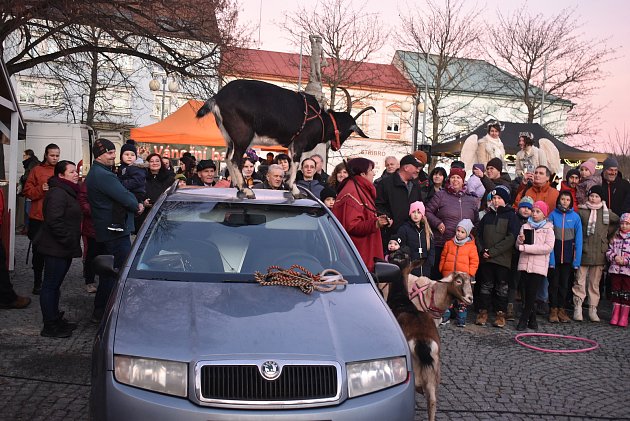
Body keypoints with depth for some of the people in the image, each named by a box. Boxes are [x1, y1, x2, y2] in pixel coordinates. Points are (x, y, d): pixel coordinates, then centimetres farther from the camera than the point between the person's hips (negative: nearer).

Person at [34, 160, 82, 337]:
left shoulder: (68, 192, 17)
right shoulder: (57, 193, -17)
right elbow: (54, 221, -25)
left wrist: (73, 243, 16)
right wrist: (69, 242, -20)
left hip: (63, 249, 10)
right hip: (55, 249, -10)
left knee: (55, 285, 17)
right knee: (50, 286, -2)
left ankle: (55, 320, 27)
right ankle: (50, 326, 4)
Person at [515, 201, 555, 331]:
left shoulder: (548, 229, 2)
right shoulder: (525, 227, 11)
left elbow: (548, 247, -12)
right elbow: (518, 246, 10)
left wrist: (526, 247, -15)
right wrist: (520, 241, -14)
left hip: (539, 266, -3)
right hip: (525, 264, 3)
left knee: (531, 293, -4)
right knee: (528, 293, 4)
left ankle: (524, 319, 5)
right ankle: (532, 319, 15)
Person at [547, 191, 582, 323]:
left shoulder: (575, 217, -2)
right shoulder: (553, 215, -4)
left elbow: (578, 239, 0)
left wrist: (577, 260, -6)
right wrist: (550, 257, -14)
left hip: (568, 255, 1)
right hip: (555, 254, -1)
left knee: (564, 283, 10)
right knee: (554, 283, 4)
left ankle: (561, 310, 19)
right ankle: (553, 310, 13)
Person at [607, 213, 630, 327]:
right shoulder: (615, 238, 9)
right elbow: (609, 251, 9)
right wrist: (614, 257, -9)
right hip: (615, 269, 3)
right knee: (616, 292, 10)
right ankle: (615, 315, 19)